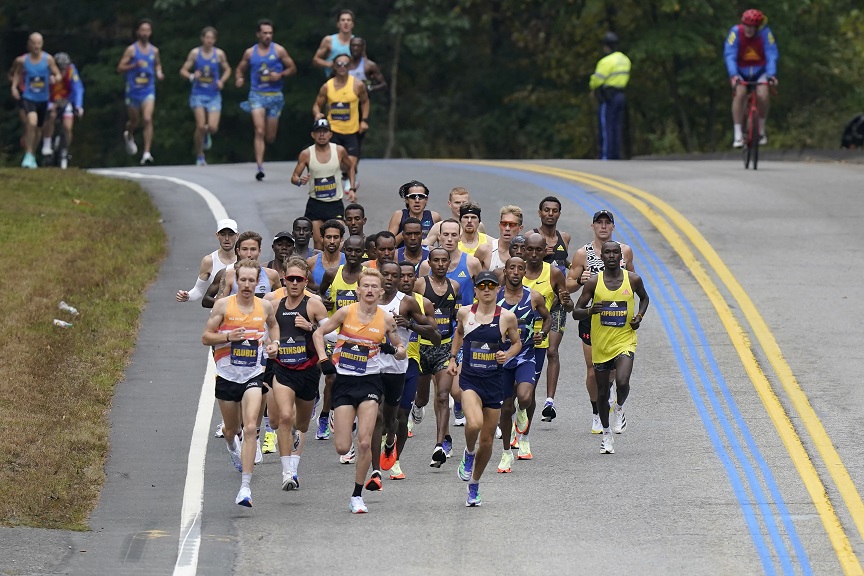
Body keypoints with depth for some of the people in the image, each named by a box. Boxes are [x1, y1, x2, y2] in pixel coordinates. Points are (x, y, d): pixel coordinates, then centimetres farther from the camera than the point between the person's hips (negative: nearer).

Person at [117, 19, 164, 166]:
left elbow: (157, 64, 25)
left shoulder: (154, 51, 6)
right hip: (133, 91, -1)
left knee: (148, 119, -16)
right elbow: (120, 68, -6)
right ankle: (129, 135, 51)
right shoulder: (131, 50, -4)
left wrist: (159, 73, 3)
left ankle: (147, 153, -19)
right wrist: (134, 65, -20)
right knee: (134, 120, 13)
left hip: (148, 91, 1)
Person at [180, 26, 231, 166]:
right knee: (200, 126, -10)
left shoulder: (219, 54, 1)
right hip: (198, 94, -1)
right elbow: (183, 70, 2)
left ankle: (207, 134, 28)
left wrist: (222, 81, -3)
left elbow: (227, 69, 15)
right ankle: (199, 156, 6)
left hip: (214, 95, 1)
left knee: (213, 127, -11)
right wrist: (192, 76, -19)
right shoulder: (195, 53, -2)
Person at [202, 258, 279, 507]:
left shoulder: (265, 306, 1)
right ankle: (232, 445, 59)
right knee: (232, 429, 18)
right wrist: (227, 336, -22)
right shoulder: (223, 305, -7)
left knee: (250, 428, -17)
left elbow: (273, 325, 25)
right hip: (227, 375, 0)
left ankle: (245, 487, -21)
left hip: (253, 376, 0)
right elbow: (205, 337, -5)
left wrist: (274, 342, 6)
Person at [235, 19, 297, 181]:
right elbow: (240, 69, 16)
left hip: (275, 96, 1)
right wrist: (239, 79, -6)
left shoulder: (279, 51, 2)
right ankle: (260, 167, -19)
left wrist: (280, 75, -12)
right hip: (257, 95, -1)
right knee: (259, 131, -16)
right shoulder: (250, 53, 5)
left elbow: (292, 68, 6)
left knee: (270, 137, 5)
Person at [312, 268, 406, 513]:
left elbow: (401, 350, 12)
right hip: (344, 381, 0)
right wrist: (324, 360, -6)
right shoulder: (346, 312, -5)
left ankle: (357, 496, 2)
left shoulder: (386, 319, 0)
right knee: (342, 448, -4)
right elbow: (319, 333, 7)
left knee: (364, 443, -12)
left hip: (370, 382, 0)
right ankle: (337, 425, 35)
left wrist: (393, 350, -11)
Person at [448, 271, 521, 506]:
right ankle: (468, 454, 5)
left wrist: (508, 354, -7)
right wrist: (453, 357, 13)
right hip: (470, 379, -1)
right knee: (474, 423, -29)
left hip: (495, 382, 1)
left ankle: (474, 486, 28)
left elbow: (517, 342, 12)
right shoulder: (464, 313, 0)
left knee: (487, 439, 8)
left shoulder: (507, 317, -3)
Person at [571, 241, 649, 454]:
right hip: (601, 344, 1)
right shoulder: (593, 282, -6)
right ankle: (606, 433, 31)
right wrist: (590, 310, -25)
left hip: (625, 340, -1)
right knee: (602, 393, 10)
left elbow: (644, 298, 19)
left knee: (622, 382, -24)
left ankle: (619, 408, 9)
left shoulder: (632, 279, -3)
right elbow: (576, 312, -3)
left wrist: (640, 316, 0)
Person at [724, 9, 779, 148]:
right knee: (740, 93, -27)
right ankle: (738, 134, -22)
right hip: (740, 72, 0)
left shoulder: (765, 33, -19)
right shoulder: (736, 32, -21)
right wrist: (733, 75, -41)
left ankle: (761, 130, 0)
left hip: (759, 71, 0)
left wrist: (771, 74, -39)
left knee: (763, 95, -24)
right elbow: (729, 55, -26)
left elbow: (772, 55, -23)